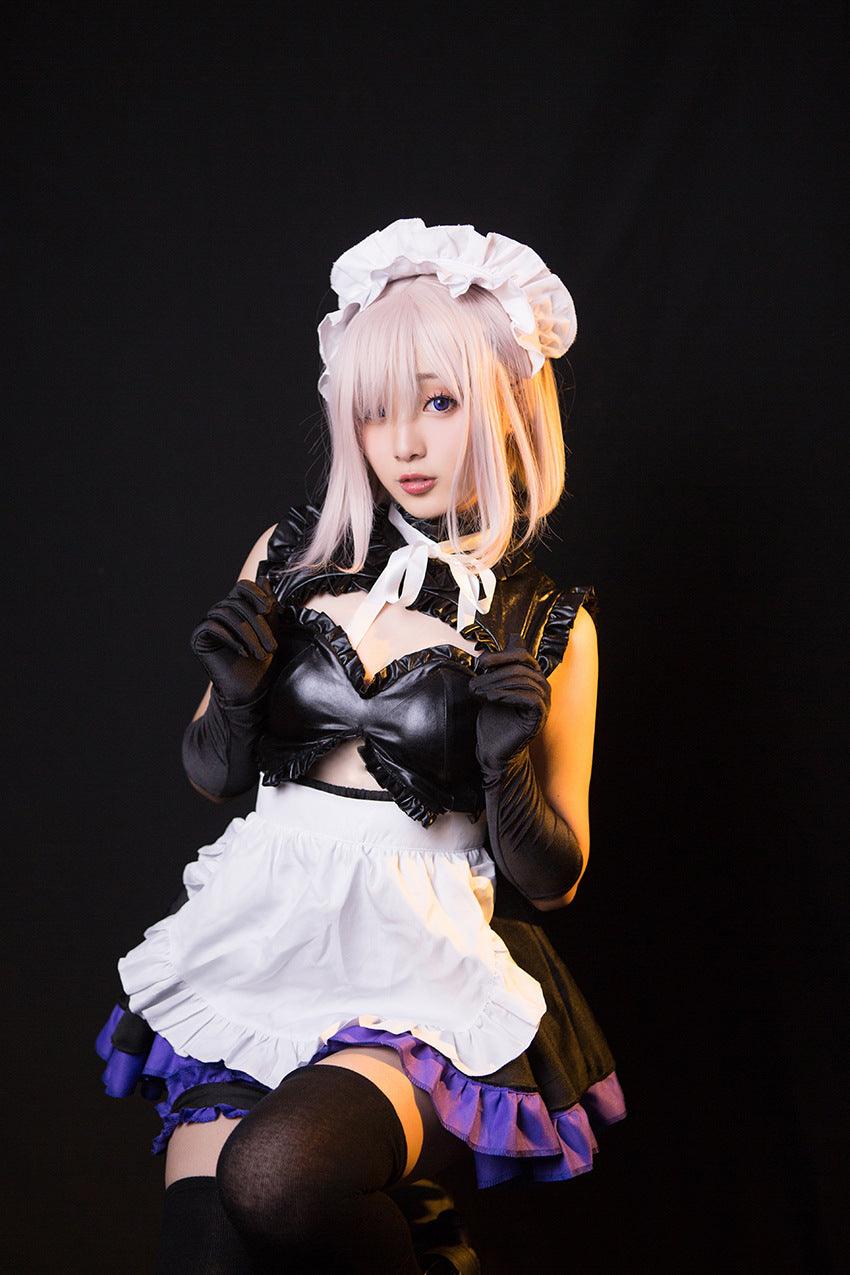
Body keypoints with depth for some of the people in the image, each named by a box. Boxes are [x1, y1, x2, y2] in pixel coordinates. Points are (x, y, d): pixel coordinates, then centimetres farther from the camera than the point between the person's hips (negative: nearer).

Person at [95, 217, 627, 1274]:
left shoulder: (550, 627, 0)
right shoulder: (293, 559, 6)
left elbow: (552, 880, 5)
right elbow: (214, 779, 14)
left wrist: (510, 767, -14)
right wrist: (235, 693, -7)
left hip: (427, 976, -2)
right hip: (258, 946, 3)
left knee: (278, 1175, -30)